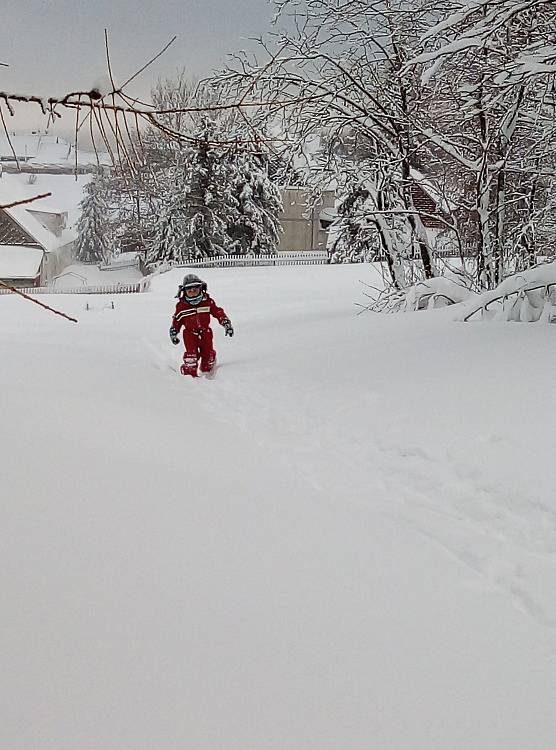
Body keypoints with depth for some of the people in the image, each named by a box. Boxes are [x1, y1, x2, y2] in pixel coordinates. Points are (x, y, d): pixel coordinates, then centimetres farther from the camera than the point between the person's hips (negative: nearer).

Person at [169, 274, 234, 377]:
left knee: (208, 354, 4)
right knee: (191, 354, -16)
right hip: (190, 333, -2)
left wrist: (226, 324, -5)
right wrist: (173, 334, 7)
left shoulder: (208, 302, -5)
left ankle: (207, 372, 26)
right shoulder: (181, 306, -6)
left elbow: (218, 312, 1)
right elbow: (177, 320, 7)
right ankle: (190, 373, -4)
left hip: (205, 332, 2)